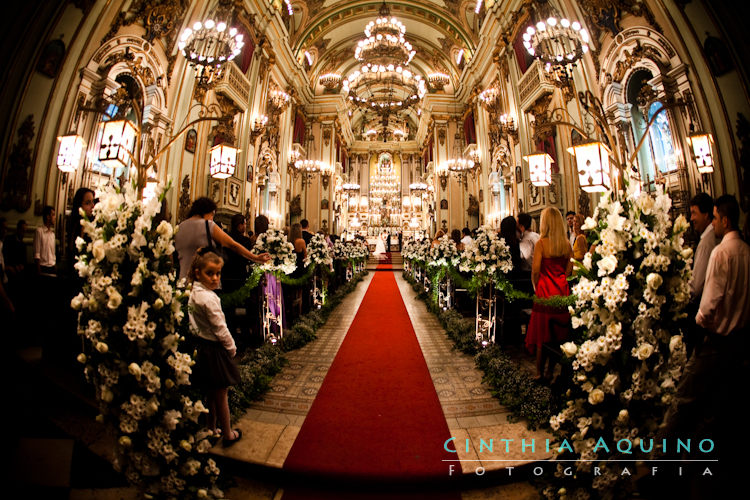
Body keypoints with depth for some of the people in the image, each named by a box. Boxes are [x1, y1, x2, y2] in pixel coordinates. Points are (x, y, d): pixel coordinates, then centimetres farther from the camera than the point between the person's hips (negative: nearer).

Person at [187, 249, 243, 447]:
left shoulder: (194, 293, 4)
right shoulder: (208, 298, -25)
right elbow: (220, 329, -21)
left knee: (213, 393, 23)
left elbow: (196, 324, 12)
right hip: (215, 349, -9)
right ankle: (228, 434, 26)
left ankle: (212, 429, 39)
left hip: (202, 346, 9)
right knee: (221, 394, 9)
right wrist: (231, 348, -6)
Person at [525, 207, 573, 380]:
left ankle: (539, 372, 15)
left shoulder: (541, 243, -13)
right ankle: (551, 371, 26)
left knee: (541, 333, 6)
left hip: (545, 292, -5)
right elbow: (569, 270, 6)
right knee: (558, 333, 14)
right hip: (562, 291, 5)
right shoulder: (567, 244, 2)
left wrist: (536, 286, 1)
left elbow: (535, 270, -16)